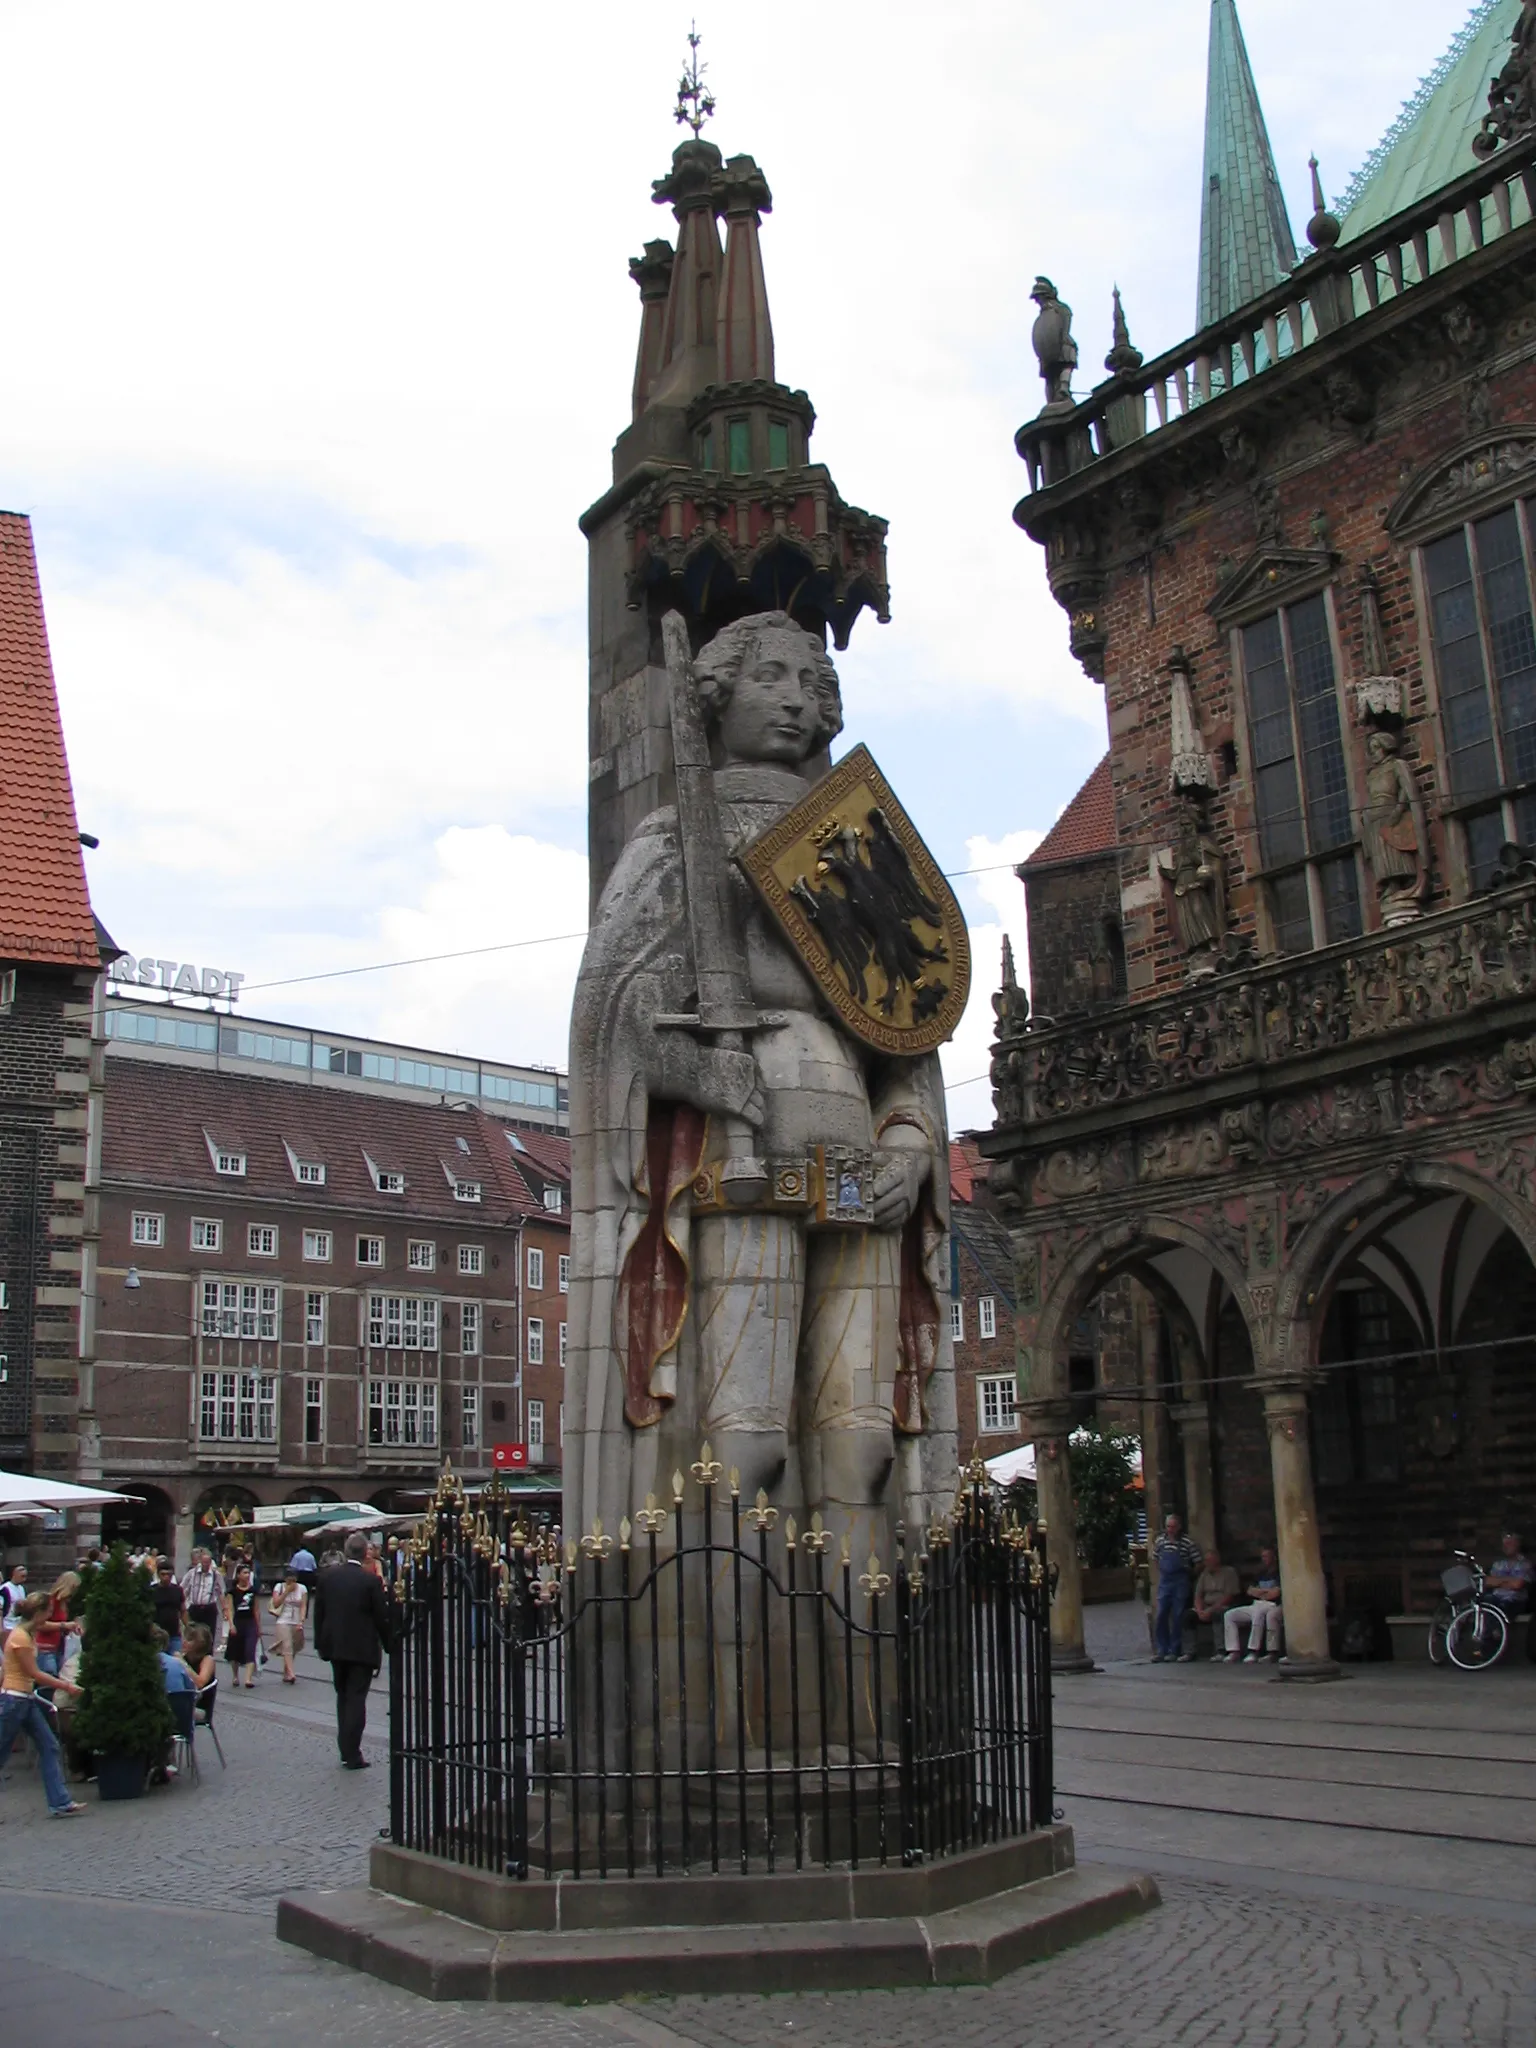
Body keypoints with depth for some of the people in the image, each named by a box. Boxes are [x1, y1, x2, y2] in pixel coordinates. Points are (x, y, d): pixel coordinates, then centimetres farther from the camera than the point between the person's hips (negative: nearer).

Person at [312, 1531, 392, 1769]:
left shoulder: (327, 1576, -1)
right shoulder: (371, 1581, -14)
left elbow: (318, 1612, 5)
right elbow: (382, 1617, -10)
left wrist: (321, 1642, 14)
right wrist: (389, 1645, 2)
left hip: (335, 1646, 5)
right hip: (362, 1648, -4)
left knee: (343, 1696, 17)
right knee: (356, 1698, 0)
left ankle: (346, 1750, 20)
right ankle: (352, 1755, -1)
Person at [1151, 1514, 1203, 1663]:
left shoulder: (1188, 1542, -7)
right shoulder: (1160, 1541, 6)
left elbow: (1198, 1563, -2)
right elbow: (1154, 1559, 20)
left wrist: (1190, 1577, 3)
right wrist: (1161, 1574, 12)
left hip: (1181, 1582, -4)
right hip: (1164, 1582, 4)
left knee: (1178, 1617, -1)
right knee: (1161, 1616, 1)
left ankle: (1174, 1651, 6)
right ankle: (1161, 1650, 7)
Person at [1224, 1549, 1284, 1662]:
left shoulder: (1279, 1573, 3)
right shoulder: (1260, 1574, 25)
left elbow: (1275, 1593, -11)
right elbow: (1250, 1591, 14)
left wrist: (1259, 1593, 4)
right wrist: (1266, 1591, -1)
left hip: (1272, 1607, -8)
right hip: (1256, 1606, 8)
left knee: (1258, 1612, -41)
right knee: (1229, 1615, -8)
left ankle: (1253, 1652, -41)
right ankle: (1233, 1652, -20)